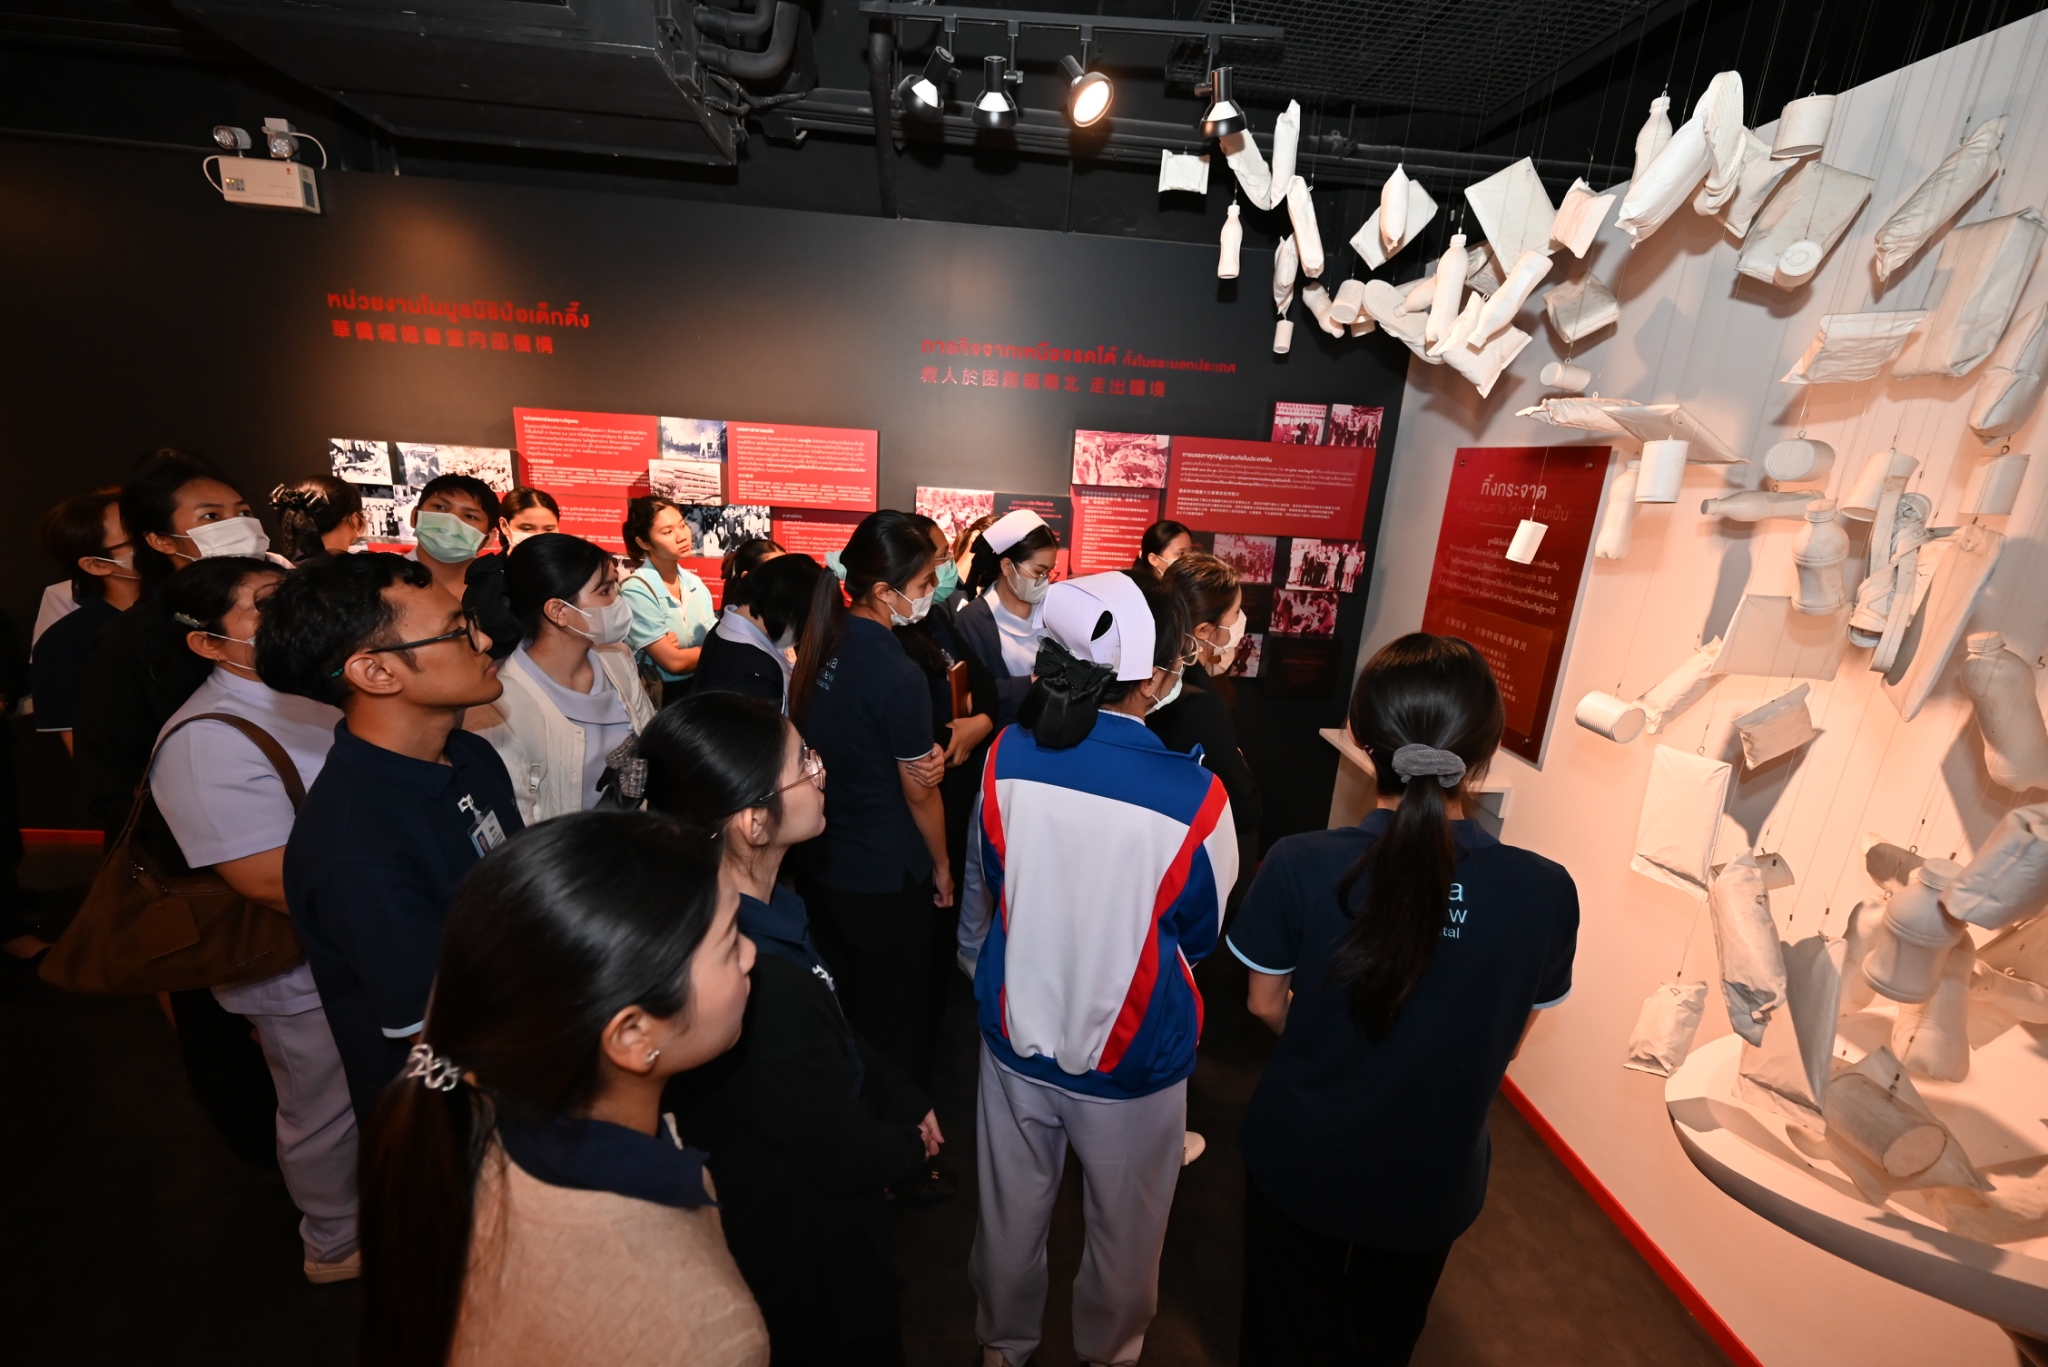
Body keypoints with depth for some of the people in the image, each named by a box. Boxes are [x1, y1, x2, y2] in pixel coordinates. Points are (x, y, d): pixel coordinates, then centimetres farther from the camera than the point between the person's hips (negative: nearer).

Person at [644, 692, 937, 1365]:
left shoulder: (760, 909, -13)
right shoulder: (763, 986, -42)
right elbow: (850, 1157, -26)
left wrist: (907, 1102, -1)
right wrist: (913, 1144, -6)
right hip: (805, 1256, -7)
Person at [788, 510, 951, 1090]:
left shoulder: (821, 645, -4)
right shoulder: (899, 677, -26)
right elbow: (920, 793, -16)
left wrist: (924, 754, -11)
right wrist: (941, 864, 2)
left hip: (819, 862, 7)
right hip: (886, 878, -7)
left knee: (841, 1010, 25)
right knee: (894, 1021, 15)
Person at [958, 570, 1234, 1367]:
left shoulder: (1007, 757, -18)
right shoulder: (1195, 797, -26)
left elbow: (982, 893, -2)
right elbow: (1199, 936, -7)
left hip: (1017, 1034, 3)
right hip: (1132, 1057, -2)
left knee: (1011, 1211, 28)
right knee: (1125, 1227, 27)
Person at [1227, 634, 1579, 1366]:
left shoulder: (1301, 865, -29)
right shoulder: (1545, 892, -24)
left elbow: (1267, 1004, -12)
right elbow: (1508, 1043, -7)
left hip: (1302, 1159, -1)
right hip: (1432, 1176, 2)